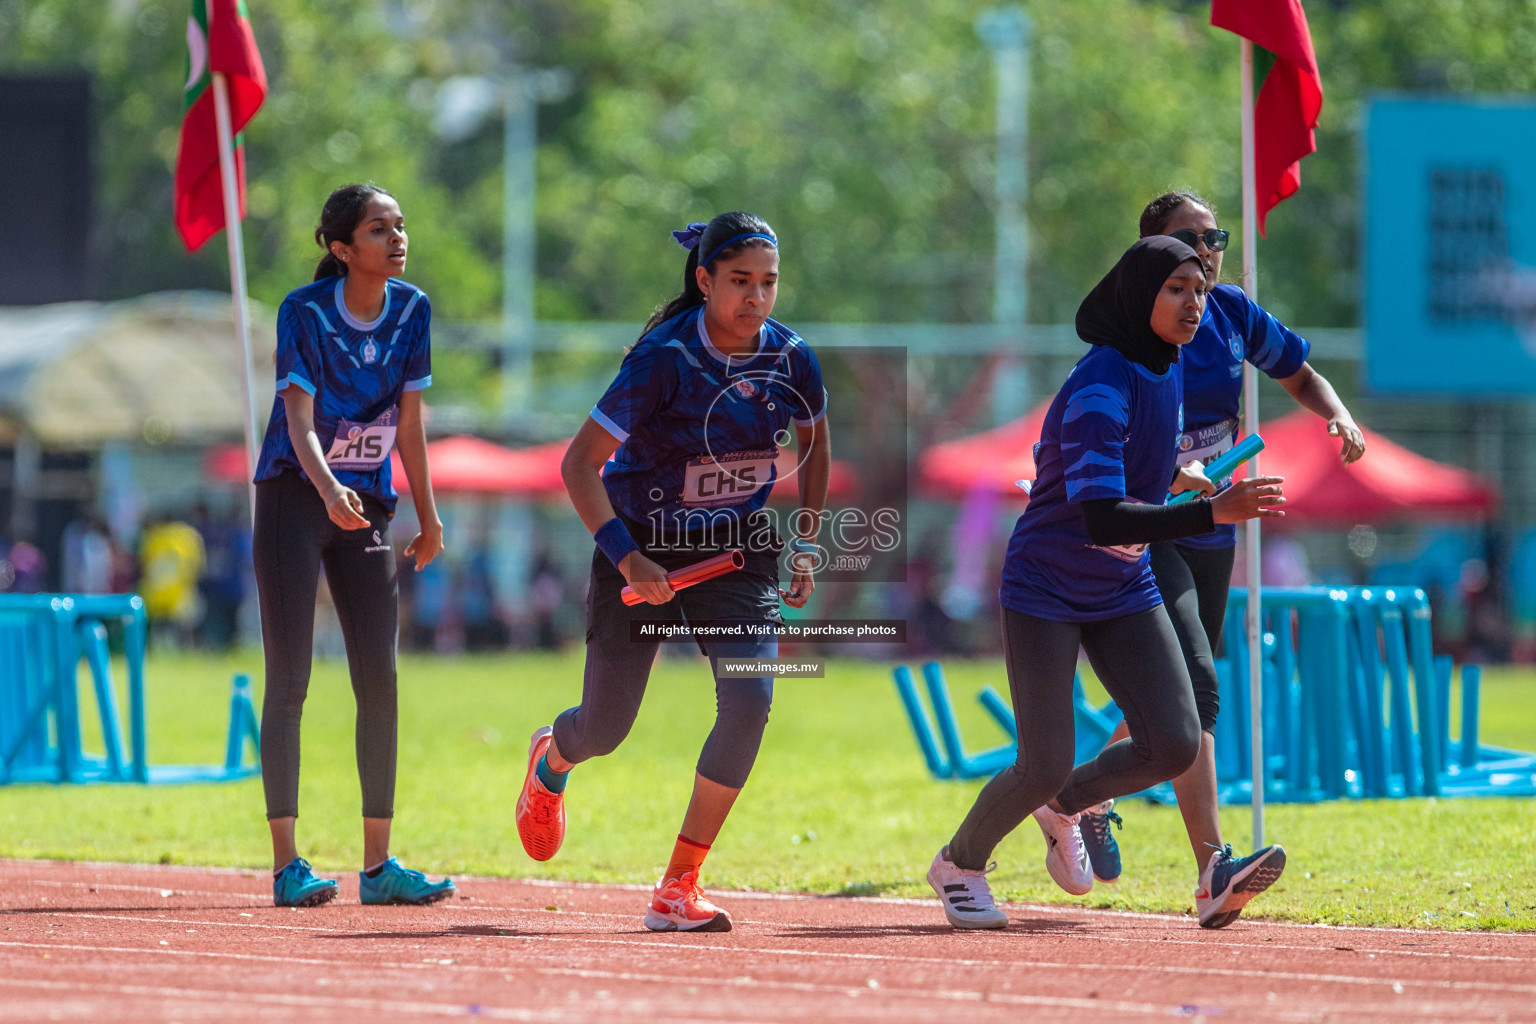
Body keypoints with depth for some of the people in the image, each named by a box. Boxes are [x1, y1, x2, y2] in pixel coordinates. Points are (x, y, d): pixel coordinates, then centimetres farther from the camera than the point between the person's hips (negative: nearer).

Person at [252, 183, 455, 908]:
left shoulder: (411, 311, 1)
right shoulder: (305, 312, -14)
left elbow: (409, 421, 9)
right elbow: (299, 419, -23)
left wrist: (428, 517, 12)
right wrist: (329, 490, -40)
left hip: (367, 508, 5)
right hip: (294, 499, -5)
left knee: (379, 682, 1)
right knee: (289, 682, -7)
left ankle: (377, 864, 6)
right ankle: (287, 865, -6)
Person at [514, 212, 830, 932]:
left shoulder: (790, 359, -8)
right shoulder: (664, 359, -22)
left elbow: (815, 446, 14)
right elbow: (580, 464, -19)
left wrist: (805, 547, 6)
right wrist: (627, 559, -27)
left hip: (737, 549, 3)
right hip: (644, 543, -3)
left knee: (750, 700, -19)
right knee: (606, 729, 5)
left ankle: (678, 888, -10)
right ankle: (550, 761, 47)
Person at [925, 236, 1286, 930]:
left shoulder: (1166, 368, 1)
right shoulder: (1100, 388, -26)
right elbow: (1101, 520, -36)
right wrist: (1212, 513, -43)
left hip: (1123, 590, 7)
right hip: (1044, 590, -7)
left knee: (1175, 744, -8)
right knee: (1046, 766, -8)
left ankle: (1064, 807, 21)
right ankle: (959, 865, 21)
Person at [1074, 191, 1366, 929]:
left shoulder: (1232, 314, 3)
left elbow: (1298, 373, 19)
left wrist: (1339, 417, -2)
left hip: (1210, 532, 7)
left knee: (1178, 696, 14)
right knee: (1193, 683, -22)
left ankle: (1087, 798, 40)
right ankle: (1212, 870, -31)